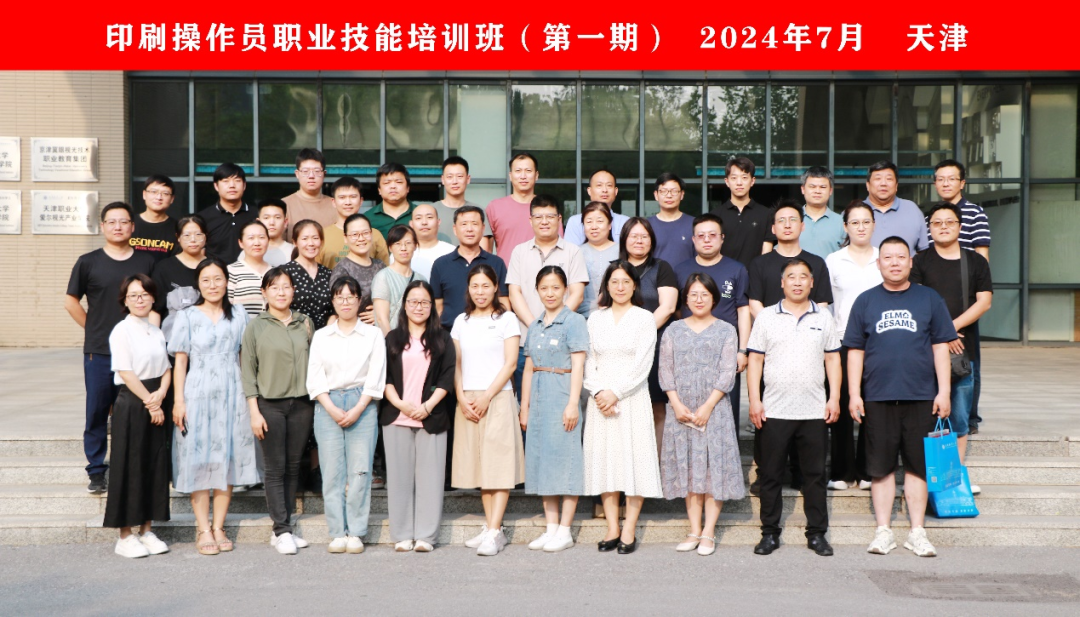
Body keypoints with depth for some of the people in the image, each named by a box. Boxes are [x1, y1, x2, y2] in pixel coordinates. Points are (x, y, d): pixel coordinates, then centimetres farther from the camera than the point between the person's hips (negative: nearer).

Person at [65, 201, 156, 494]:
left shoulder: (147, 262, 6)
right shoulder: (88, 262, 3)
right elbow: (70, 301, 8)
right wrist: (94, 329, 2)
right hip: (98, 352, -1)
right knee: (97, 413, 5)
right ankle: (97, 472, 15)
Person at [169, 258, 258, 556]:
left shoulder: (238, 315, 9)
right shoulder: (187, 317, 4)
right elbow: (180, 362, 2)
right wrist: (178, 400, -6)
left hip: (232, 395, 2)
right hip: (198, 395, -2)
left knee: (228, 459, 4)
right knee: (199, 460, -1)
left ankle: (219, 527, 13)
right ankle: (203, 530, 5)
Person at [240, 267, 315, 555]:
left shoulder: (305, 323, 9)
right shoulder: (256, 327, 1)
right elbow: (247, 372, 0)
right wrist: (254, 411, -6)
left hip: (301, 404, 3)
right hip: (270, 404, -3)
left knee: (293, 467, 6)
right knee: (275, 468, -2)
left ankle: (285, 527, 15)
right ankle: (281, 530, 3)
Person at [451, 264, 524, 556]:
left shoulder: (506, 319, 1)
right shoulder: (461, 322, 13)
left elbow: (510, 363, -5)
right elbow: (455, 364, 11)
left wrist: (486, 398, -11)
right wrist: (461, 398, -3)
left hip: (498, 398, -4)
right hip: (467, 401, 5)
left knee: (498, 463, -7)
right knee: (478, 463, 6)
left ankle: (494, 533, -10)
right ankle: (490, 526, 13)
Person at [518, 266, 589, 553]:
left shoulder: (574, 321, -3)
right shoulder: (534, 326, 15)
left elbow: (577, 365, -10)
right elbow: (529, 369, 16)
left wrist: (573, 403, -17)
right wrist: (524, 406, 13)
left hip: (562, 396, -6)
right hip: (538, 397, 7)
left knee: (565, 458, -4)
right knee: (541, 459, 7)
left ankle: (564, 530, 3)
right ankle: (550, 527, 15)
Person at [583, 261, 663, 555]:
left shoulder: (644, 318, 2)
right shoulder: (595, 319, 12)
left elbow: (642, 365, -6)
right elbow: (588, 361, 7)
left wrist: (616, 392, -14)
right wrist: (598, 392, -8)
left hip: (633, 398, -3)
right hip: (600, 399, 3)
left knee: (634, 458, -4)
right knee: (603, 459, 2)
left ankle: (629, 530, 3)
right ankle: (612, 529, 9)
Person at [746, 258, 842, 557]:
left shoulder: (823, 317, 9)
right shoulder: (766, 317, 5)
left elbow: (833, 358, 9)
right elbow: (755, 359, 3)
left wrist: (834, 397, 0)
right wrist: (754, 400, -4)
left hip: (815, 410, 1)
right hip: (774, 411, -1)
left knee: (815, 474, 6)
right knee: (770, 474, 4)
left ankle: (817, 533, 16)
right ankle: (770, 533, 14)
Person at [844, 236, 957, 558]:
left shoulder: (929, 299, 6)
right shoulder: (865, 301, 7)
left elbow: (941, 347, 6)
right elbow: (855, 350, 7)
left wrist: (943, 391, -1)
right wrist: (854, 394, 0)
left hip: (920, 397, 0)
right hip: (877, 398, 0)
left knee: (917, 465, 6)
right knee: (881, 467, 5)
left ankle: (917, 532, 15)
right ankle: (883, 531, 14)